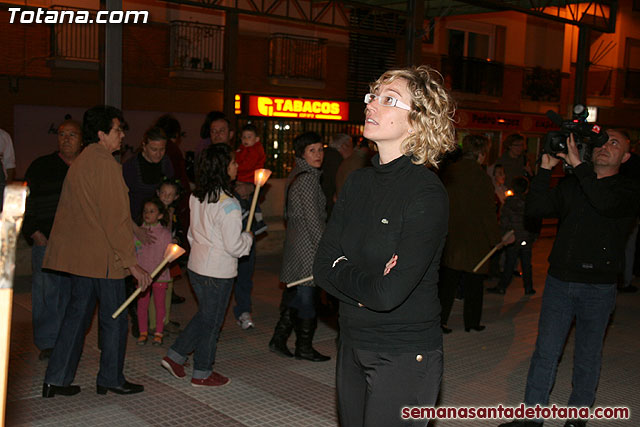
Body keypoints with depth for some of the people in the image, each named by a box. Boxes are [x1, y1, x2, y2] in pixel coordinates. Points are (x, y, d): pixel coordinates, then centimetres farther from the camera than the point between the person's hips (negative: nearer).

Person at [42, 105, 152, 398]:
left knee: (77, 314, 15)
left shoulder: (79, 162, 14)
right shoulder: (105, 163, -16)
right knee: (113, 318, 5)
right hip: (103, 256, -9)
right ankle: (111, 379, 18)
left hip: (78, 253, 9)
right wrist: (131, 262, -18)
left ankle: (56, 380, 18)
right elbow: (114, 218, -20)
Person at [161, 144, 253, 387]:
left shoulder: (196, 197, 1)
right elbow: (234, 246, -20)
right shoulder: (227, 205, -23)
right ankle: (202, 374, 21)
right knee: (212, 321, 8)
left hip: (196, 266, 7)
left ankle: (174, 356, 25)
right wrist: (248, 238, -1)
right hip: (218, 271, -7)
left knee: (204, 315, 24)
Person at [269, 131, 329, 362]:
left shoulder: (295, 176, 14)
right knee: (307, 294, 1)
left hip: (295, 241, 10)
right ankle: (304, 347, 12)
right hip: (307, 245, -10)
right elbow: (312, 219, -20)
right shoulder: (308, 179, -16)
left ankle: (279, 339, 20)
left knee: (294, 294, 15)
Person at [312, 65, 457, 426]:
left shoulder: (427, 193, -18)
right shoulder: (358, 182, 4)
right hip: (353, 348, 7)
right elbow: (322, 268, 0)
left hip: (405, 358, -6)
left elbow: (389, 293, -26)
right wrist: (367, 285, -17)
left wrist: (342, 271, -9)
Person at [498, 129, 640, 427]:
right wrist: (546, 168, -8)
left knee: (588, 357, 10)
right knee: (545, 352, 6)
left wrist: (578, 164, -22)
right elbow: (535, 208, -3)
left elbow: (607, 203, -24)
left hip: (598, 289, -2)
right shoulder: (570, 187, 9)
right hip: (559, 282, 2)